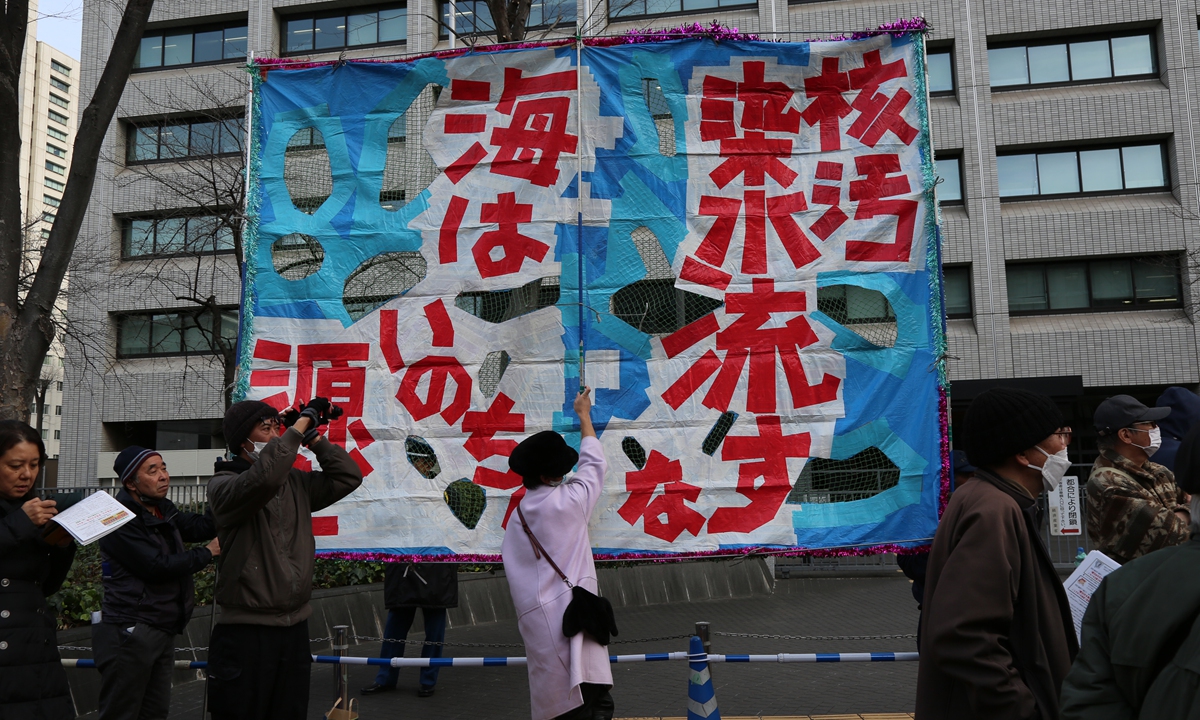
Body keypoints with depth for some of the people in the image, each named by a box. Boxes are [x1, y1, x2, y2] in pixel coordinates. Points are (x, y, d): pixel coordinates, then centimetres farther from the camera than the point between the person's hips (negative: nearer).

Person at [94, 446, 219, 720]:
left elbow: (201, 527, 2)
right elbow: (157, 566, -21)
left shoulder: (165, 510, 12)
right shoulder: (120, 520, -16)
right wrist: (207, 553, -10)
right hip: (130, 633, -9)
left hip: (163, 632, 9)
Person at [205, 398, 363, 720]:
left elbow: (348, 477, 8)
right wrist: (303, 421, -22)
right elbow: (265, 476, -29)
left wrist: (312, 437, 2)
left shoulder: (296, 483, 11)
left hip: (295, 629, 6)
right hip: (246, 633, -6)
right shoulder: (222, 485, -8)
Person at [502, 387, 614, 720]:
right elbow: (593, 463, 16)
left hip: (537, 620, 5)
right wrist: (584, 414, 28)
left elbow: (516, 574, 15)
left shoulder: (517, 518, 13)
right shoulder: (568, 500, -1)